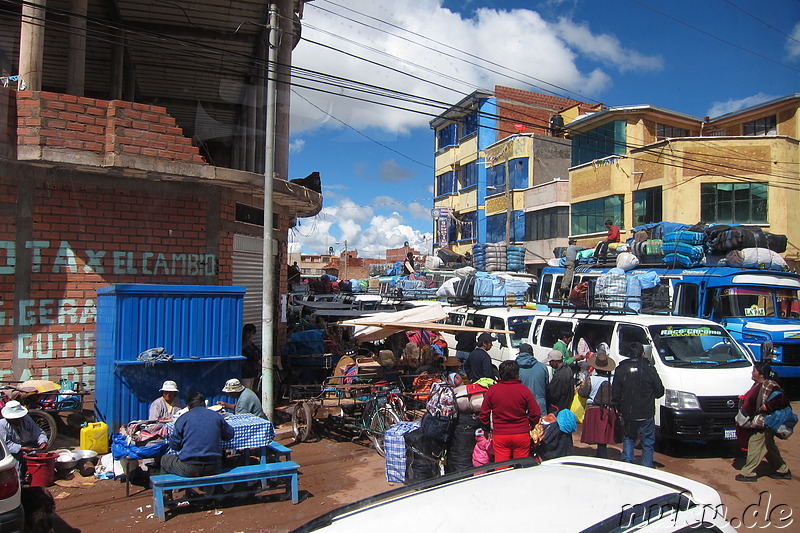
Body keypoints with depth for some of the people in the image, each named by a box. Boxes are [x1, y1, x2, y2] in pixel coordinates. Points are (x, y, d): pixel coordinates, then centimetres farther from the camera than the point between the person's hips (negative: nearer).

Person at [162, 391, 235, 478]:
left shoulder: (184, 418, -2)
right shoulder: (217, 416, 6)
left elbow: (174, 445, -1)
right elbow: (230, 434, 17)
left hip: (189, 469, -3)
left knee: (165, 459, 24)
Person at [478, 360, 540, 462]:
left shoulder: (492, 390, -3)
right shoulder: (523, 389, -6)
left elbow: (483, 414, 1)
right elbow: (536, 413, -5)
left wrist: (488, 430, 17)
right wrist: (530, 426, 14)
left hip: (499, 436, 0)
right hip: (522, 434, 0)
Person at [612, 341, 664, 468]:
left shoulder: (621, 369, -4)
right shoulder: (649, 368, -8)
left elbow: (615, 394, -1)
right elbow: (659, 391, -1)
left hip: (628, 414, 2)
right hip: (647, 414, -1)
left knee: (628, 439, 18)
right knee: (648, 443, 11)